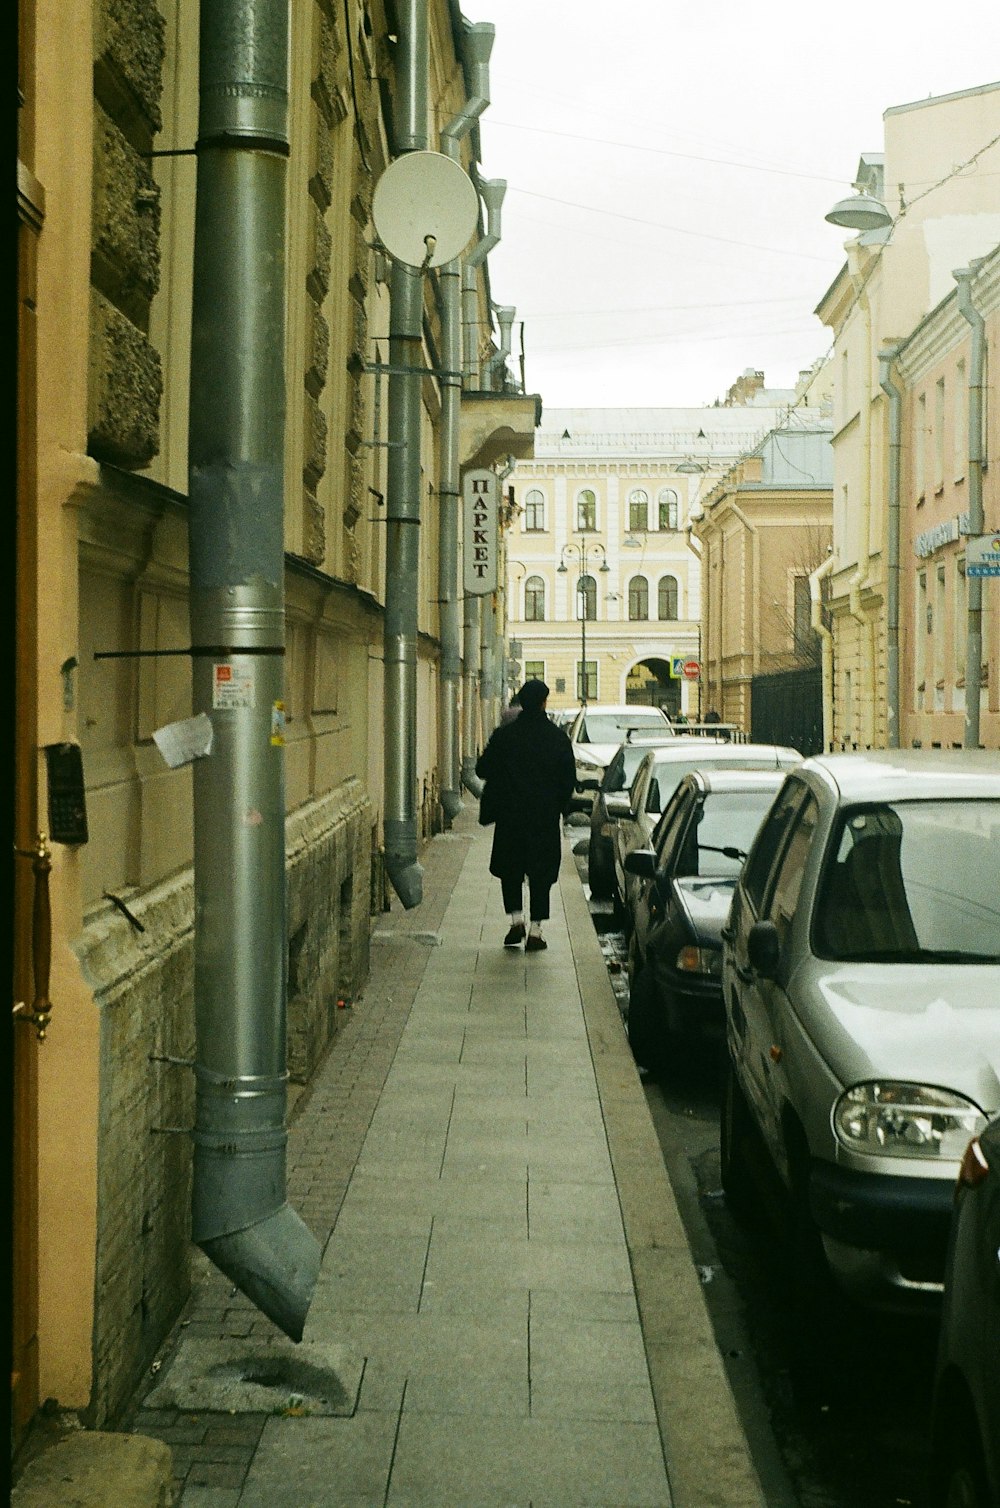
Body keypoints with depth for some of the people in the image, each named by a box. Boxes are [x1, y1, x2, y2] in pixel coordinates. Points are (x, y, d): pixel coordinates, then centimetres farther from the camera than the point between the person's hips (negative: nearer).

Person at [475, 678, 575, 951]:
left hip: (510, 816, 0)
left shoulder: (503, 735, -6)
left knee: (509, 868, 15)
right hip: (546, 817, 0)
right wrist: (561, 806, 15)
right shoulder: (558, 738, -4)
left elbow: (483, 770, -1)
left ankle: (516, 918, 0)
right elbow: (569, 779, 0)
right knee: (541, 872, 6)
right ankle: (535, 929, 3)